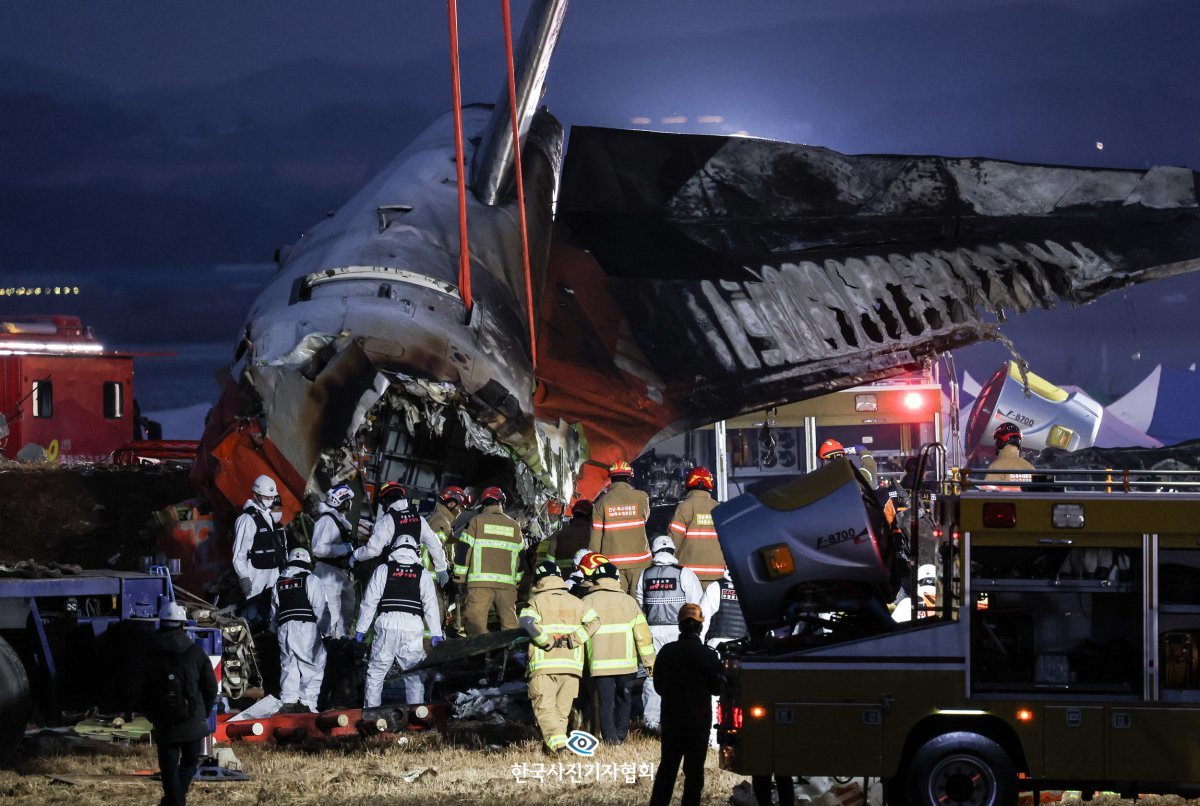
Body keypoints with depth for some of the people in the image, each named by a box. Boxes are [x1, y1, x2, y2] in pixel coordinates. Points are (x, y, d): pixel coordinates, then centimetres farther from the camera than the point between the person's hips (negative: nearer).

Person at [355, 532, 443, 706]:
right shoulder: (423, 574, 10)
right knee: (414, 675, 6)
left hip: (387, 624, -1)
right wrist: (436, 634, 7)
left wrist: (361, 629, 12)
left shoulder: (383, 570, 8)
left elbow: (369, 602, 7)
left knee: (375, 672, 6)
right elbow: (431, 605, 5)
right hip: (413, 627, 1)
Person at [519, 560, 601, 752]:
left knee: (544, 706, -6)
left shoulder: (536, 601, 2)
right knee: (562, 708, 14)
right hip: (571, 663, 4)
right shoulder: (575, 602, 15)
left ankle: (556, 741, -24)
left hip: (544, 665, -4)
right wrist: (573, 640, -3)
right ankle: (558, 737, 11)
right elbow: (594, 621, 3)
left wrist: (549, 642, -11)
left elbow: (528, 623, -17)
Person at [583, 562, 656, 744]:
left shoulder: (587, 602, 1)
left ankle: (610, 736, -6)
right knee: (623, 698, 17)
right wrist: (649, 660, 8)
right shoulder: (628, 601, 2)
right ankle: (621, 734, 19)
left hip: (599, 662, -1)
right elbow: (642, 633, 2)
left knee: (605, 700, 3)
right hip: (626, 661, 1)